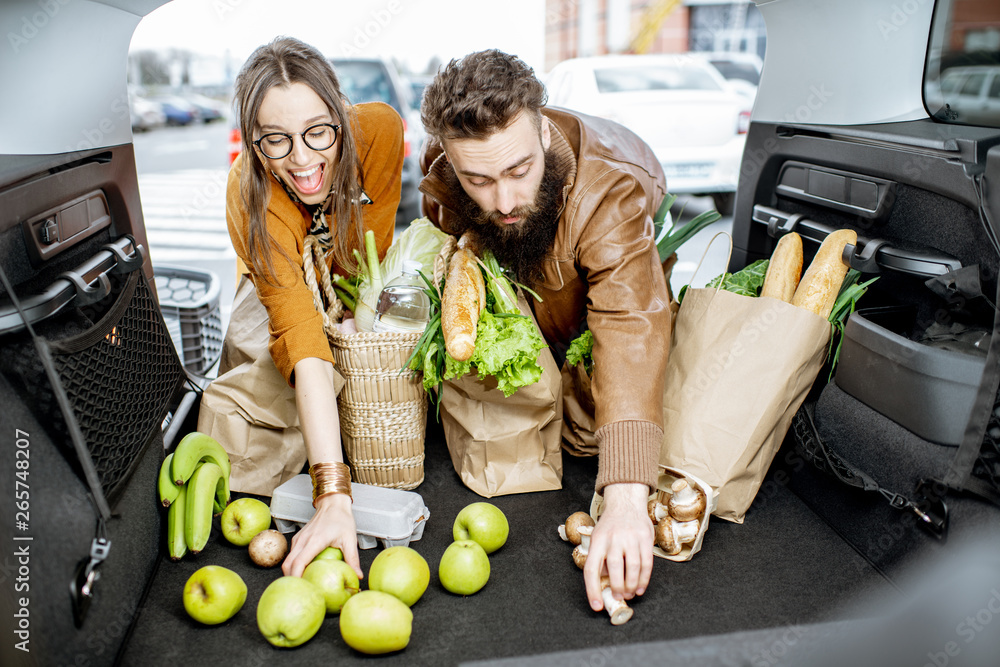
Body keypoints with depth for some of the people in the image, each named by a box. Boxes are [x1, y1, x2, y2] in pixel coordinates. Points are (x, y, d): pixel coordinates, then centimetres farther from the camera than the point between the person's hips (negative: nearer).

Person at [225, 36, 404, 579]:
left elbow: (365, 263, -21)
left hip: (360, 275, 3)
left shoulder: (380, 128, -35)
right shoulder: (250, 193, -41)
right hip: (289, 282, -3)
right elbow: (299, 333, -50)